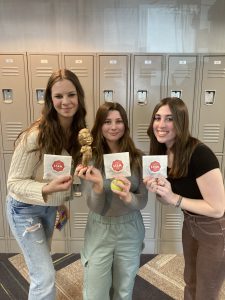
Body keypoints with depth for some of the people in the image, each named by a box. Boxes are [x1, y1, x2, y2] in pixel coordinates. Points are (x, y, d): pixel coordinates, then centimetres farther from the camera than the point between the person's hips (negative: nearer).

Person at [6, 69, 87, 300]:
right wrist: (46, 189, -39)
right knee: (45, 277, -1)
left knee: (41, 262, 27)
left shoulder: (78, 132, -10)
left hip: (50, 207, 6)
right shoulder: (35, 135, -30)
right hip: (25, 209, -6)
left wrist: (60, 200, -1)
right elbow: (14, 182, -23)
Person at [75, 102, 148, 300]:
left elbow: (143, 201, -6)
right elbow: (95, 208, -13)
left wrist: (128, 197, -28)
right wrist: (98, 185, -33)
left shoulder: (137, 158, -9)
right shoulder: (91, 159, -12)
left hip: (130, 231, 1)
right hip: (99, 232, -1)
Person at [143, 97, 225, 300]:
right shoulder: (162, 152, -7)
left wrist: (174, 198, -27)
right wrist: (156, 190, -18)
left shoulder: (199, 154, -31)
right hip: (190, 223, 7)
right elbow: (168, 199, 2)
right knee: (190, 282, 28)